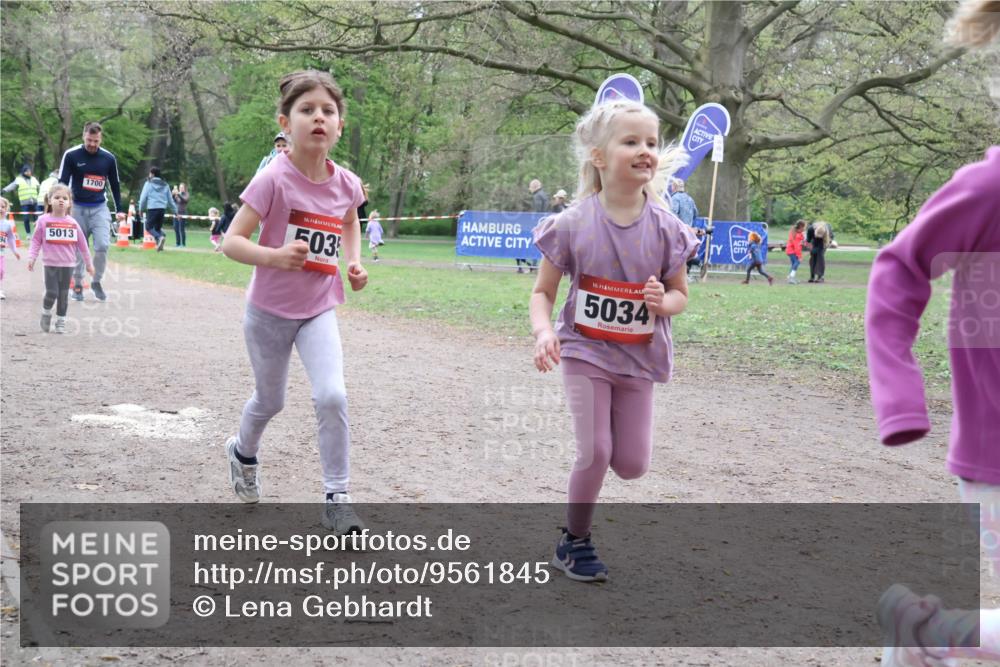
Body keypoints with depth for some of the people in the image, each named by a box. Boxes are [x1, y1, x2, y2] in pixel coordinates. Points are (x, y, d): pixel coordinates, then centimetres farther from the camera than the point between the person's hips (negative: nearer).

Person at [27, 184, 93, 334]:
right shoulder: (43, 221, -2)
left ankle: (61, 321, 18)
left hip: (68, 265, 2)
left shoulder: (72, 223, 3)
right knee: (52, 293, -9)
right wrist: (31, 258, -8)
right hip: (50, 264, -2)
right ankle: (46, 313, 19)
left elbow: (82, 244, 9)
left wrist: (89, 263, 12)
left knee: (63, 295, 6)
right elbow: (36, 241, 1)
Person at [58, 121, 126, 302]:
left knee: (102, 245, -13)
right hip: (77, 207, -1)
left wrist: (119, 210, 9)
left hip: (99, 208, 1)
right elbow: (62, 182, -2)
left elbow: (115, 184, 10)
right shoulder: (71, 155, -8)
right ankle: (77, 285, 19)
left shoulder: (109, 158, -1)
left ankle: (97, 282, 7)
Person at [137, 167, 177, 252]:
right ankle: (159, 245, -1)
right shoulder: (165, 185, 14)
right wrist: (175, 211, 22)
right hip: (162, 208, 5)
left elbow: (143, 197, -2)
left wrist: (141, 209, 9)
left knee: (149, 227, 1)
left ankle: (160, 237, -26)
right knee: (158, 228, 16)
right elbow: (170, 199, 17)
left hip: (152, 208, -5)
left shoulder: (148, 184, 0)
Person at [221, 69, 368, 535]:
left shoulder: (346, 184, -7)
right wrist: (274, 256, -39)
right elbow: (231, 242, -21)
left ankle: (336, 498, -3)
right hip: (270, 310, -2)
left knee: (332, 397, -17)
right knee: (270, 402, 17)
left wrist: (355, 261, 1)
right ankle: (243, 451, 51)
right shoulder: (274, 180, -20)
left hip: (319, 309, 2)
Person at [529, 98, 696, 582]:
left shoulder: (664, 228, -7)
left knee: (632, 465, 5)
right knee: (594, 454, -10)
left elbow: (680, 294, 4)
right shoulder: (574, 224, -12)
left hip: (639, 357, 3)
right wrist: (543, 331, -24)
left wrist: (664, 301, -20)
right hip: (585, 351, -2)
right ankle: (574, 541, 14)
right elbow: (543, 291, -5)